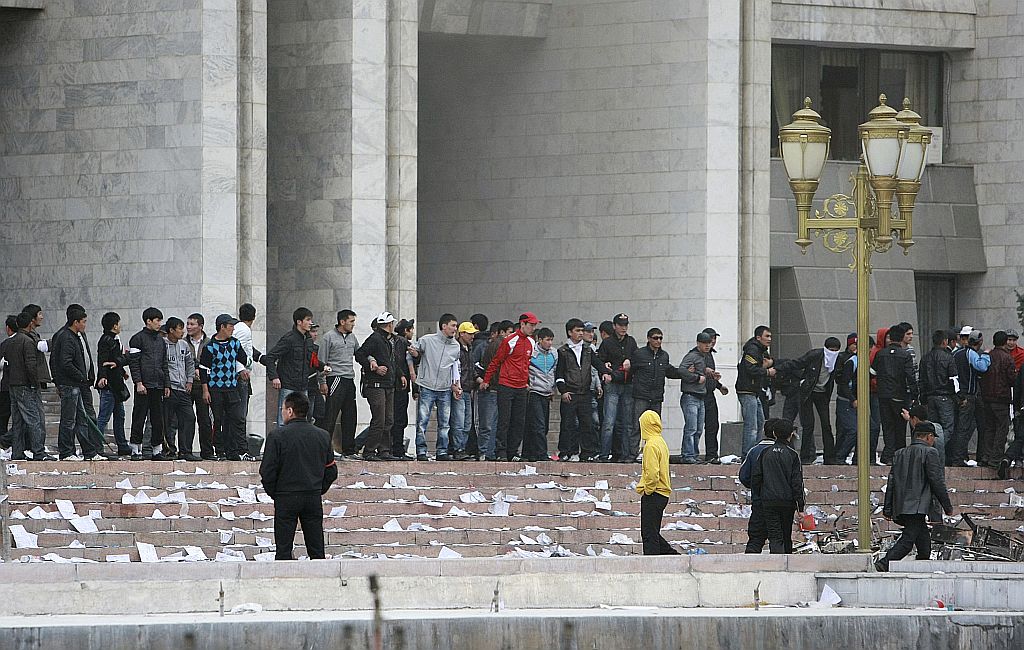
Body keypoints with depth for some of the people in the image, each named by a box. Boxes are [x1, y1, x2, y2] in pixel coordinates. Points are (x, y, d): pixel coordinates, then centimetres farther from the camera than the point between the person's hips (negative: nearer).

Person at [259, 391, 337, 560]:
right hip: (314, 499, 4)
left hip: (285, 497, -4)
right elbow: (331, 471, 9)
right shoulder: (322, 436, 5)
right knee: (316, 551, 7)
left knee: (283, 551, 0)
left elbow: (267, 472, -10)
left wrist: (274, 494, 4)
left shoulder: (277, 436, -9)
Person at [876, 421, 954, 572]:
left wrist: (887, 509, 17)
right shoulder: (929, 453, -2)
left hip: (900, 508, 8)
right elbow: (937, 481, -6)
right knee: (908, 539, -14)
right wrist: (947, 506, 1)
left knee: (924, 543, 16)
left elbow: (891, 482, 16)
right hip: (917, 507, -8)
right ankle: (884, 564, -29)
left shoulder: (900, 454, 18)